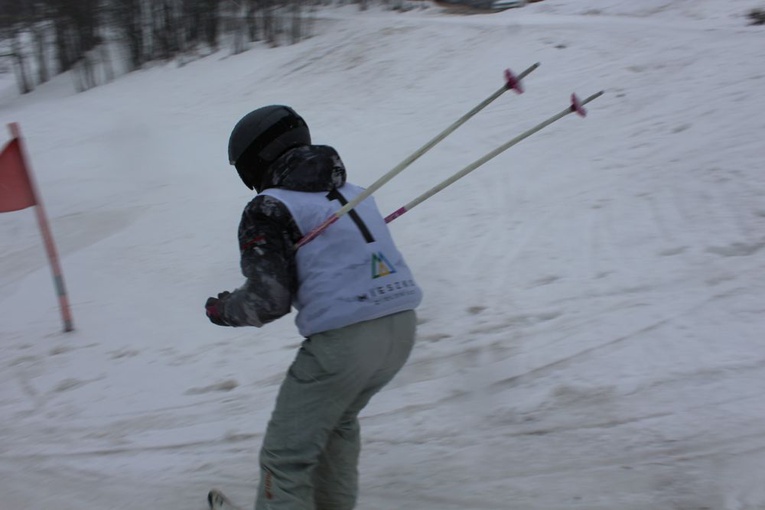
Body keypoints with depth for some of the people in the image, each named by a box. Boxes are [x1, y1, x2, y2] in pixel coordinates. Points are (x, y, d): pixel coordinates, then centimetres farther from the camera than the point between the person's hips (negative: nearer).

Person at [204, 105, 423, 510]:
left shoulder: (269, 208, -3)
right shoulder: (350, 191, 17)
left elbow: (268, 299, -9)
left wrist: (222, 309, 10)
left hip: (344, 339, -8)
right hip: (402, 326, 8)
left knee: (286, 456, 7)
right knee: (337, 418, 32)